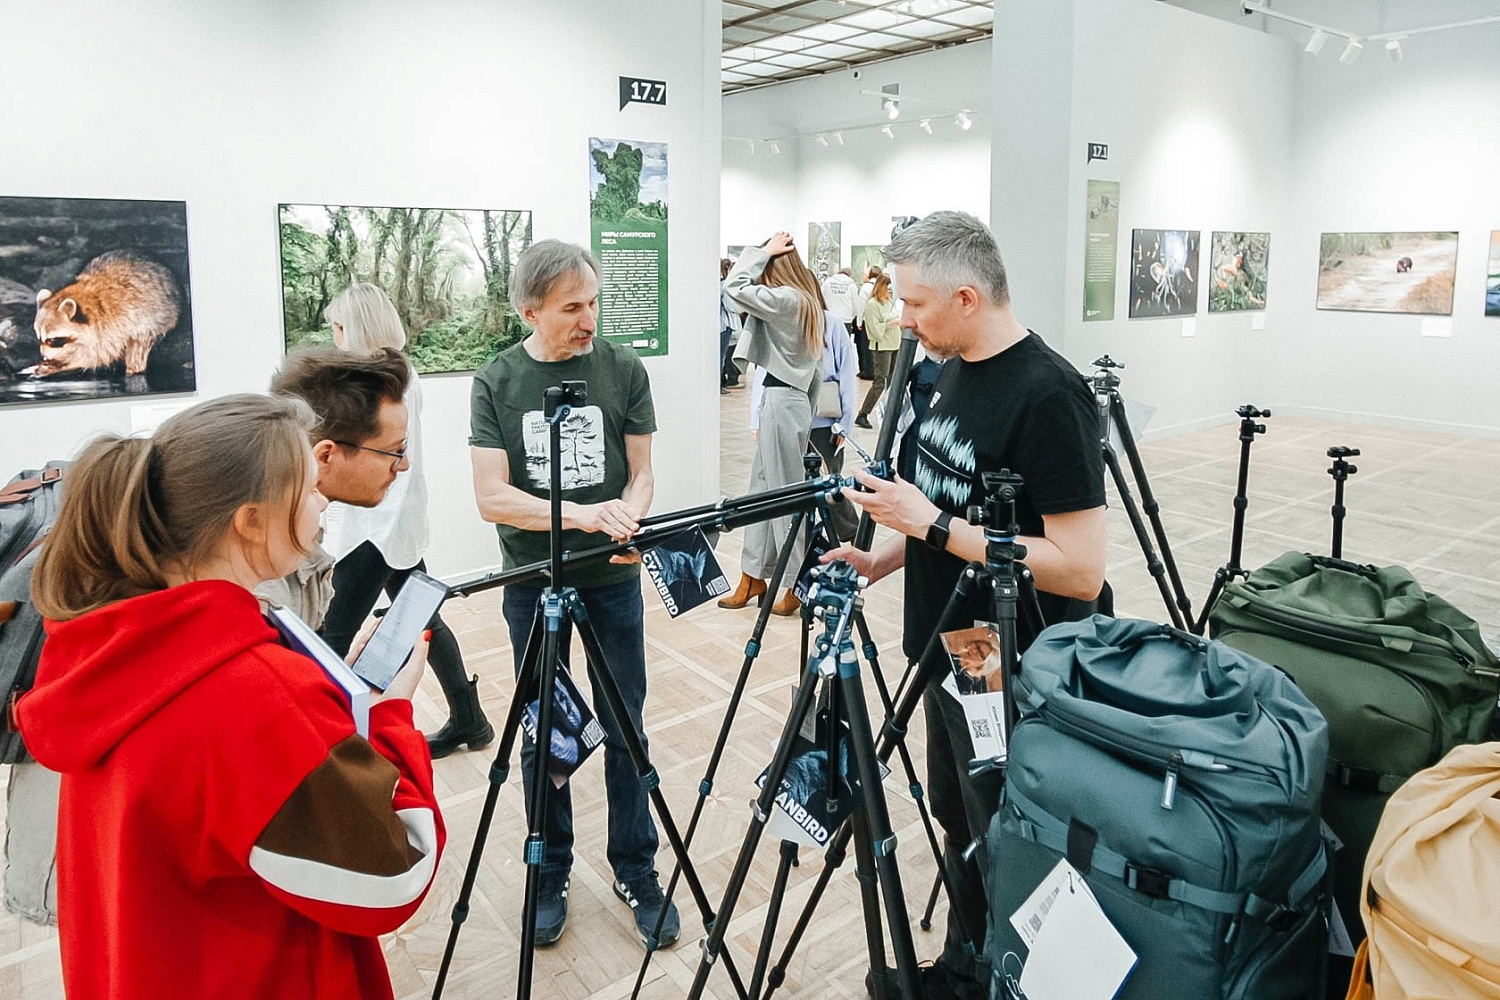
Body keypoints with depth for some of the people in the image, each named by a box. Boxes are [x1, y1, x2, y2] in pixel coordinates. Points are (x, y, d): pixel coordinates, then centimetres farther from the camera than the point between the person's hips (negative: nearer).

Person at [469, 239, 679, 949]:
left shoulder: (623, 370, -2)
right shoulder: (495, 383, -4)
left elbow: (642, 472, 1)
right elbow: (493, 498, -10)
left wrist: (627, 520, -20)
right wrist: (582, 515, -23)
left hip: (613, 577, 1)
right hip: (533, 579, 0)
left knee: (626, 730, 8)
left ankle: (637, 873, 25)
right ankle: (550, 876, 30)